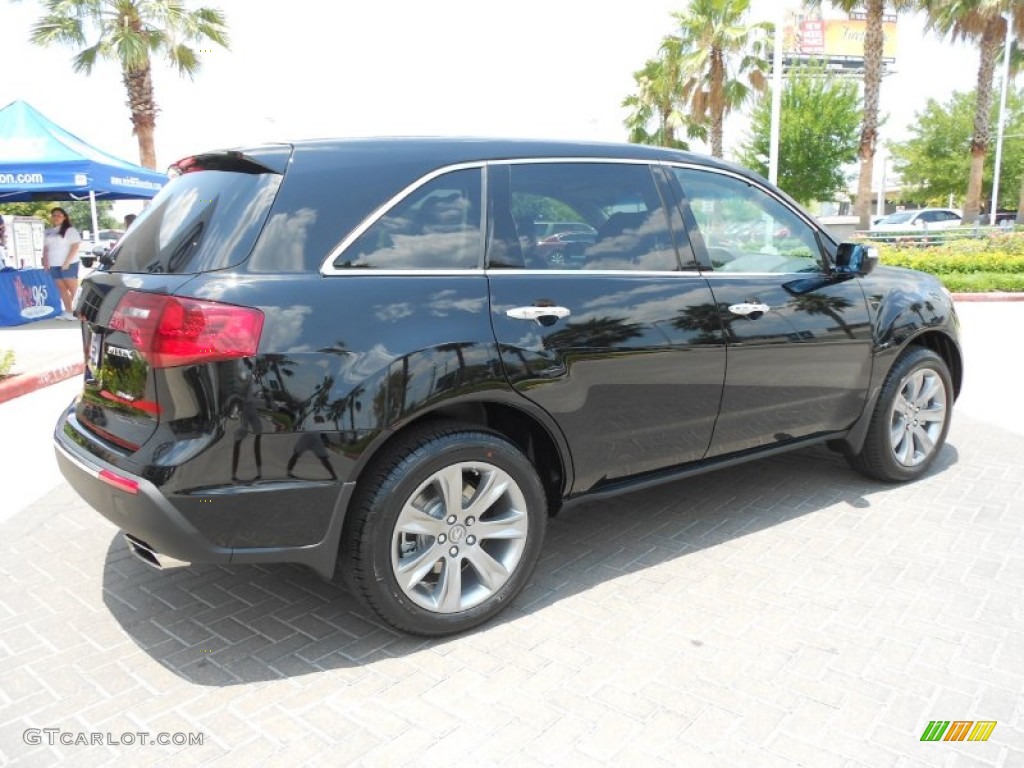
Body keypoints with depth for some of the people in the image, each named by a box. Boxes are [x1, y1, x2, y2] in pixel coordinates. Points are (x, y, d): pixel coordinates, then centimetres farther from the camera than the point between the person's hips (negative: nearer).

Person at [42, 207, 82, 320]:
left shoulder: (70, 230, -3)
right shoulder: (48, 232, 16)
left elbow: (75, 247, -10)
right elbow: (46, 248, 21)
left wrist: (67, 262, -15)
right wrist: (45, 261, 7)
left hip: (69, 264, -6)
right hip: (54, 265, 6)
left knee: (73, 288, -10)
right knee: (62, 289, 6)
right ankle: (68, 311, 9)